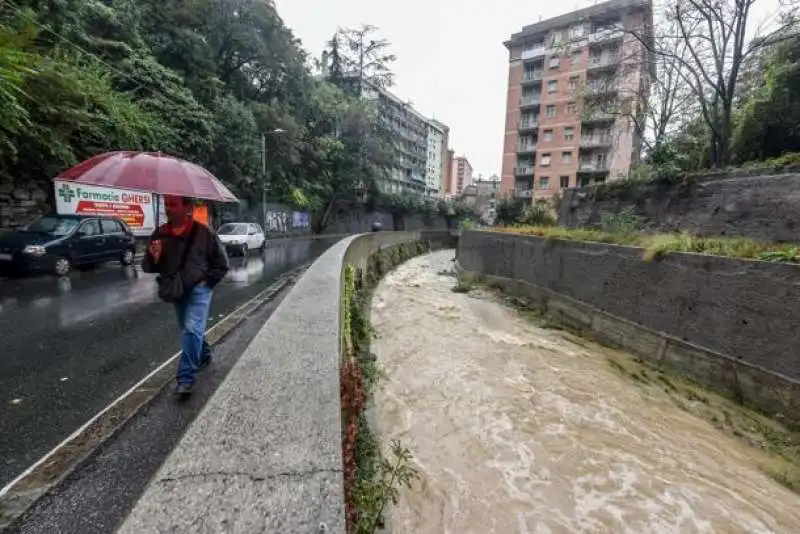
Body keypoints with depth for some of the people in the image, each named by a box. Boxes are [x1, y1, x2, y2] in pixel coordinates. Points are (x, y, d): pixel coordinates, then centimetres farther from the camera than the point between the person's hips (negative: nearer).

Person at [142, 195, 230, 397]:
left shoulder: (204, 233, -13)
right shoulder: (159, 234, -1)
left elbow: (222, 265, -5)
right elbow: (147, 268, 5)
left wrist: (205, 282, -12)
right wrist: (153, 258, -16)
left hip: (198, 289, -5)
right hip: (175, 291, 6)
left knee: (192, 329, -16)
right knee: (189, 330, 19)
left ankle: (185, 378, -7)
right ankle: (204, 355, 44)